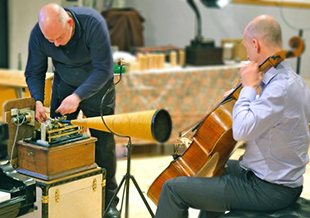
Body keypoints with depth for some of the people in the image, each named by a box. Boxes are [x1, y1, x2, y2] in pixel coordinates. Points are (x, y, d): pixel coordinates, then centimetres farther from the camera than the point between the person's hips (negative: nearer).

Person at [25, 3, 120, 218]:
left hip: (97, 86, -3)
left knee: (103, 143, -2)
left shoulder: (93, 23, -33)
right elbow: (34, 72, -9)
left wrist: (78, 96, -36)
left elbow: (104, 69, -30)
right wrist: (38, 100, -24)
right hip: (63, 85, 3)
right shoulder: (38, 34, -22)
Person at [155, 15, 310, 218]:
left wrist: (249, 88, -20)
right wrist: (251, 88, 4)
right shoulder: (293, 80, 6)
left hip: (269, 190, -10)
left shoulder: (281, 87, -26)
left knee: (174, 188, -6)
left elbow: (242, 131, -33)